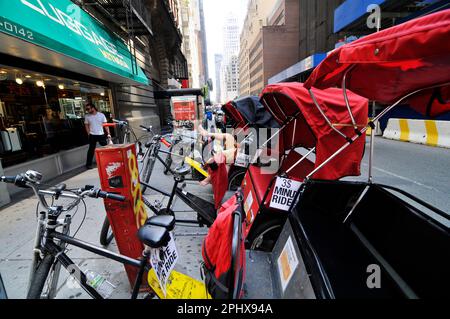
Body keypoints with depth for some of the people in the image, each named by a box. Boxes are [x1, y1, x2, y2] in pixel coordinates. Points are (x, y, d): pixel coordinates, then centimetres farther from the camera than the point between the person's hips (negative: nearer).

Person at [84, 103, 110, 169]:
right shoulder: (87, 116, 4)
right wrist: (89, 134, -2)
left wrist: (108, 133, -7)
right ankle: (88, 164, 11)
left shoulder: (101, 115, 0)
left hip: (101, 134, 0)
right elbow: (86, 125, 9)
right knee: (91, 150, 3)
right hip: (92, 135, 0)